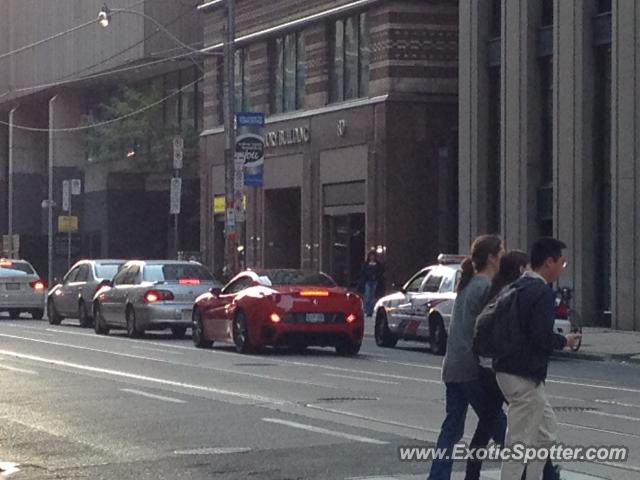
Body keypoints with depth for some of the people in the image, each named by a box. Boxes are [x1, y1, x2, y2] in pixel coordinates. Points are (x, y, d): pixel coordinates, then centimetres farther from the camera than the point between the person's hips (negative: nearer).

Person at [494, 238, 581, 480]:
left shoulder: (517, 287, 10)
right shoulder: (543, 292, -18)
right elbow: (541, 338, -23)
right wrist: (565, 341, -4)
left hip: (508, 369, 10)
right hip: (525, 376, -10)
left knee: (546, 432, 20)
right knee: (520, 442, -3)